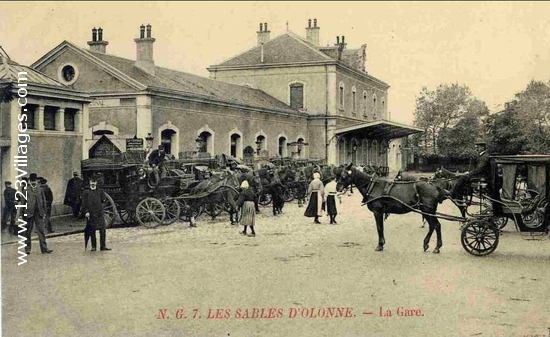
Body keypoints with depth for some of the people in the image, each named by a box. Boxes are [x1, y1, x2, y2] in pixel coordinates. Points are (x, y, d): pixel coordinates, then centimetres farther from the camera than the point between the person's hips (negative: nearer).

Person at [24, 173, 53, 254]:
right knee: (28, 231, 6)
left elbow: (44, 201, 11)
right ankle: (27, 248, 16)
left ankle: (44, 248, -3)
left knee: (41, 231, -2)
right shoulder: (26, 191, 0)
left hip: (39, 213, 2)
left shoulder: (40, 190, 7)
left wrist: (44, 213, 8)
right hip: (29, 213, -2)